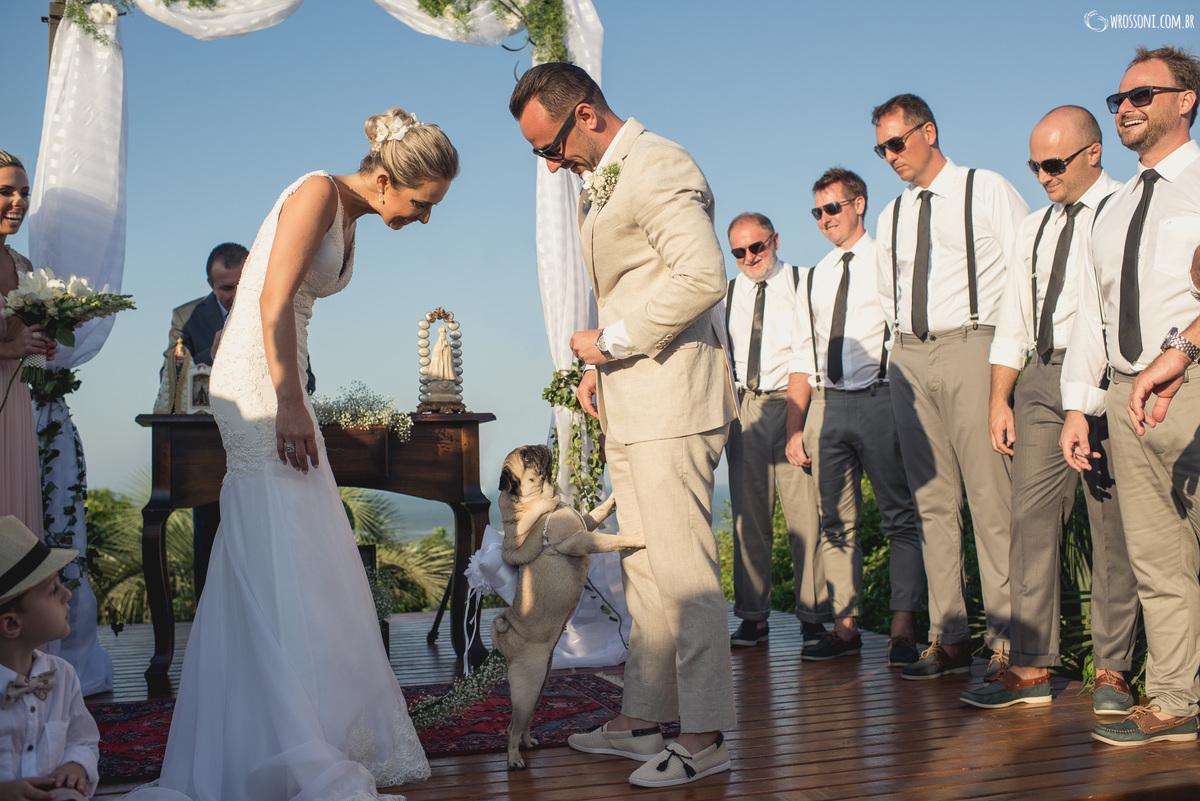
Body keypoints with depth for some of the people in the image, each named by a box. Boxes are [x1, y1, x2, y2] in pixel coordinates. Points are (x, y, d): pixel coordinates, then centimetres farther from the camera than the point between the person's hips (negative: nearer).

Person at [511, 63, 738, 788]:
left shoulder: (660, 166, -12)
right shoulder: (602, 184, 20)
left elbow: (702, 277, -24)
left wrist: (611, 341, -15)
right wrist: (604, 366, 13)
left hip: (672, 400, -10)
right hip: (631, 407, 10)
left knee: (683, 571, -5)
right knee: (645, 571, 14)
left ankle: (705, 736, 5)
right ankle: (643, 720, 23)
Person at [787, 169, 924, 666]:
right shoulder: (813, 281, 19)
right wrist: (795, 428, 8)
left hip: (880, 399, -5)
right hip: (828, 404, 5)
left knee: (900, 517, -3)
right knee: (836, 521, 4)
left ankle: (902, 629, 0)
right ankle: (845, 625, 10)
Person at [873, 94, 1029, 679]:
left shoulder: (987, 191, 4)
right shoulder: (890, 218, 19)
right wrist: (907, 349, 13)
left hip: (972, 346, -5)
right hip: (909, 357, 5)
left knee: (991, 500, -9)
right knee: (933, 501, 3)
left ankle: (1007, 643, -5)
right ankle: (948, 638, 7)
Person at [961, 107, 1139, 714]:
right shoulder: (1034, 228, 21)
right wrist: (1000, 398, 12)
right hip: (1039, 378, 6)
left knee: (1111, 524, -1)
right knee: (1032, 516, 0)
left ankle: (1112, 671, 9)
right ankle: (1031, 668, 5)